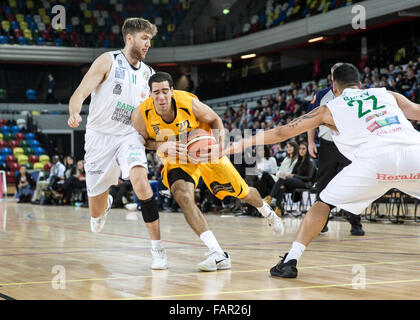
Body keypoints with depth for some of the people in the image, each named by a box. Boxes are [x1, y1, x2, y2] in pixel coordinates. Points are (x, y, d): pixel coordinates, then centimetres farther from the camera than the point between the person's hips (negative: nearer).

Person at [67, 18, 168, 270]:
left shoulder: (148, 74, 9)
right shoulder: (108, 61, -5)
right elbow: (80, 93, -12)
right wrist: (74, 114, -33)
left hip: (129, 136, 2)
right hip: (100, 137, -2)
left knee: (140, 181, -29)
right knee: (96, 211, 5)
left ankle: (158, 248, -23)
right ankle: (106, 204, 47)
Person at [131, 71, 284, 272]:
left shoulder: (189, 103, -29)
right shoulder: (141, 115, -27)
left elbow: (215, 120, -10)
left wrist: (219, 145, -28)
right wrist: (162, 146, -30)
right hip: (177, 160, 0)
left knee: (242, 192, 11)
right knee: (183, 197, -29)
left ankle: (265, 210, 50)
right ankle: (218, 254, -29)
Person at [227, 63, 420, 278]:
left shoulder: (330, 109, 23)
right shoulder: (387, 94, 29)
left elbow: (282, 132, 25)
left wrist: (243, 144, 33)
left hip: (374, 159, -2)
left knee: (324, 203, 14)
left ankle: (290, 260, 7)